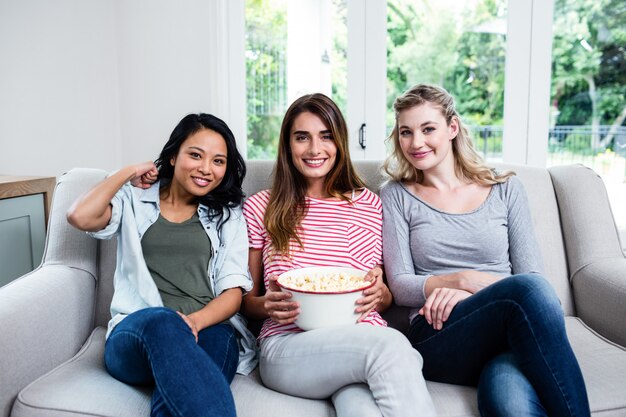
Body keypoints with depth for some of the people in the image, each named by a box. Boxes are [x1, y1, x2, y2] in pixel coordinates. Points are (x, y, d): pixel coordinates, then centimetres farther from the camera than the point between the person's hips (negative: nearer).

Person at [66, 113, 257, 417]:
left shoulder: (228, 215, 19)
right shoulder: (134, 200, 18)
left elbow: (233, 292, 7)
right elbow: (80, 217, -5)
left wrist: (194, 321, -13)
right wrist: (129, 172, 8)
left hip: (210, 329, 0)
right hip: (134, 336, 0)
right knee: (162, 322, -38)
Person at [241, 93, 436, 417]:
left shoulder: (370, 204, 17)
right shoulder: (260, 208, 13)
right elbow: (245, 301, 17)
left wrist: (380, 294, -2)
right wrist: (267, 304, -7)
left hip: (365, 338, 1)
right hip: (287, 344, 0)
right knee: (390, 344, -33)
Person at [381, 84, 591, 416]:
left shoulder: (506, 189, 14)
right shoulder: (397, 196, 11)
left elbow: (532, 274, 7)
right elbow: (400, 286, 3)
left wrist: (464, 294, -10)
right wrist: (466, 280, -14)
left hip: (510, 339, 1)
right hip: (436, 340, 0)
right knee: (526, 290, -32)